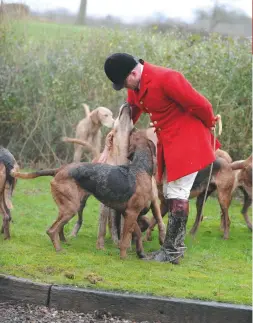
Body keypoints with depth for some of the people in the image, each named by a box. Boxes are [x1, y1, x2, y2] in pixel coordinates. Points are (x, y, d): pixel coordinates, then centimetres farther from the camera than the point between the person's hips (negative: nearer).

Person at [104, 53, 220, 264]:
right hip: (168, 143, 10)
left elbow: (199, 104, -22)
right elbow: (131, 111, 18)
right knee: (170, 194, 13)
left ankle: (172, 252, -6)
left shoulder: (166, 79, -26)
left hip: (186, 140, -10)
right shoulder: (135, 86, 2)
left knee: (177, 194, -9)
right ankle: (176, 247, 21)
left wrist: (210, 124, -5)